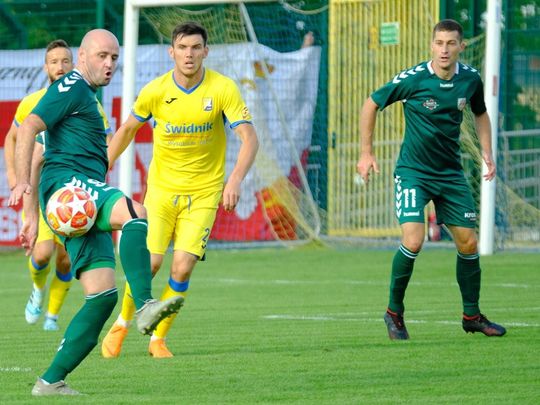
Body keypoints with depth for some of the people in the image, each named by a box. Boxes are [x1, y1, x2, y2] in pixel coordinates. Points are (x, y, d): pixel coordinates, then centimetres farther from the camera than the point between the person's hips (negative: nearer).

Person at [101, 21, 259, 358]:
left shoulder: (223, 89, -12)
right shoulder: (156, 91, -7)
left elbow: (250, 138, -16)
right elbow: (127, 129, 10)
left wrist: (236, 179, -32)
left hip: (204, 192, -1)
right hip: (161, 188, 1)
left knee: (183, 267, -12)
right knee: (150, 261, -10)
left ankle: (159, 339, 7)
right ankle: (122, 324, 17)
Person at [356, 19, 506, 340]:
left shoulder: (471, 79, -3)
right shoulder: (412, 79, -16)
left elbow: (481, 114, 18)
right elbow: (372, 104, -3)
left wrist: (487, 152, 5)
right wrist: (367, 153, -3)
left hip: (451, 173, 4)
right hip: (413, 171, -4)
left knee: (469, 243, 4)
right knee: (413, 242, -19)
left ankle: (472, 315, 22)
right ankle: (394, 312, 0)